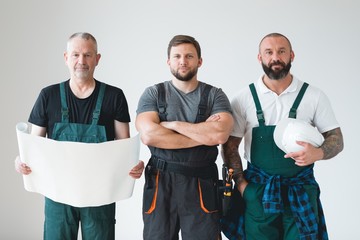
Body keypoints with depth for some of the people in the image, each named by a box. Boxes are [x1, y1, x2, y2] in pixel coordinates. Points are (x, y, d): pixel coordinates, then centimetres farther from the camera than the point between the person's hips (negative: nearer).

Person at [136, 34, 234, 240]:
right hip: (160, 184, 1)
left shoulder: (215, 95, 4)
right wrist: (203, 135, -12)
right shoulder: (153, 94, 4)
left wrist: (173, 124, -10)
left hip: (201, 185, 0)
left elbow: (220, 134, -15)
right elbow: (149, 135, -13)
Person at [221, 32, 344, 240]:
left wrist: (317, 153, -20)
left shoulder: (314, 96, -1)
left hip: (301, 191, 0)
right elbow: (230, 146, 3)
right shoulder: (244, 98, -1)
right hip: (257, 191, 0)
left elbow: (336, 140, 1)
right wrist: (241, 184, -6)